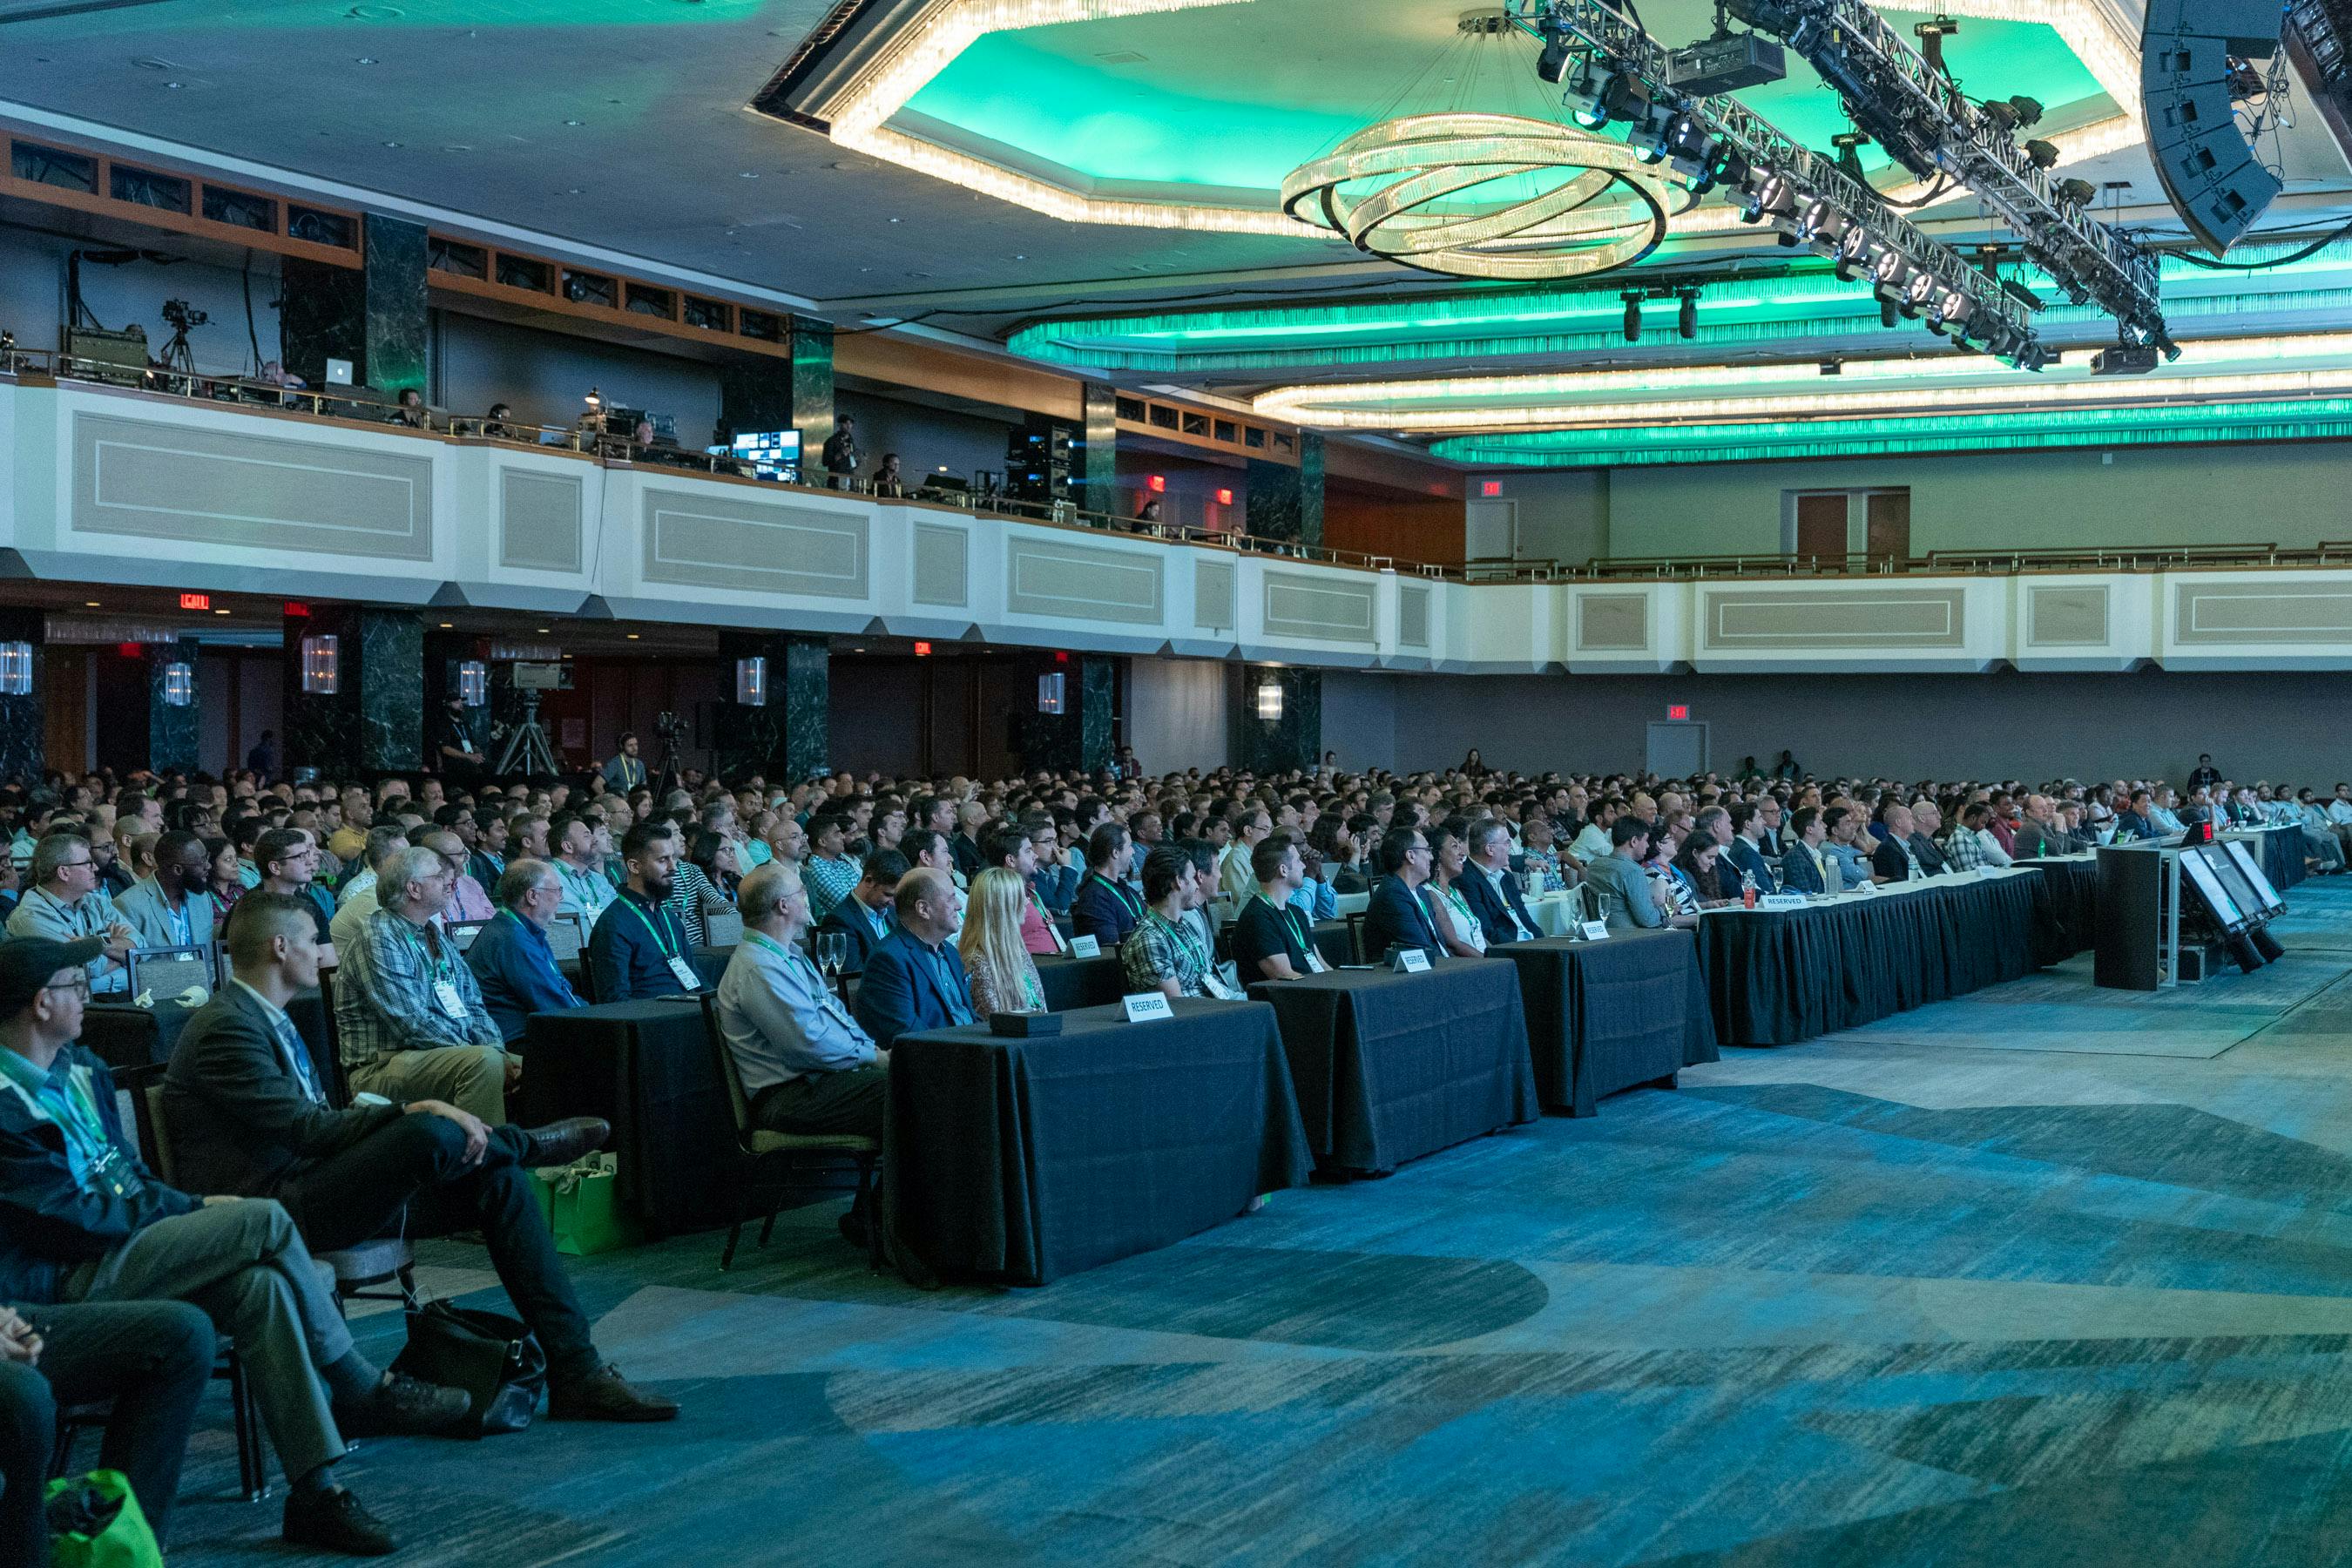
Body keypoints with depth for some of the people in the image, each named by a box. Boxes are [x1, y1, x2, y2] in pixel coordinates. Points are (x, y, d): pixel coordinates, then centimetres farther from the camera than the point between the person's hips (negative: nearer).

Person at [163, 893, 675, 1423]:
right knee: (431, 1132, -33)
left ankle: (576, 1372, -3)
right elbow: (304, 1128, -21)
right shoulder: (224, 1028, -12)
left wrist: (409, 1117, 3)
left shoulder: (267, 1019, 20)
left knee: (498, 1178, -1)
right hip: (280, 1210, -10)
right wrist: (414, 1112, -19)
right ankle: (529, 1143, 5)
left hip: (309, 1189, 10)